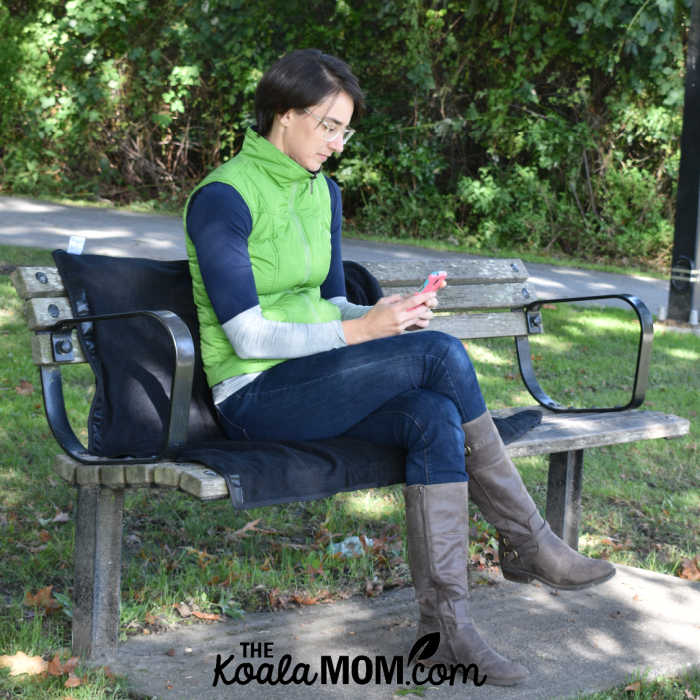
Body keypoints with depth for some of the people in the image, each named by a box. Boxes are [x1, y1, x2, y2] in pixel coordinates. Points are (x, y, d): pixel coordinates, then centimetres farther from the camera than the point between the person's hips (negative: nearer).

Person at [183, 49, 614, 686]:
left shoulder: (323, 193, 13)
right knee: (440, 353, -24)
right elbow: (247, 336, -18)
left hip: (317, 379, 7)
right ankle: (526, 542, -11)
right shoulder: (222, 199, -13)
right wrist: (358, 331, -21)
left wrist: (384, 316, -5)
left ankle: (445, 624, -24)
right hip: (255, 396, -7)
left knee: (435, 419, -25)